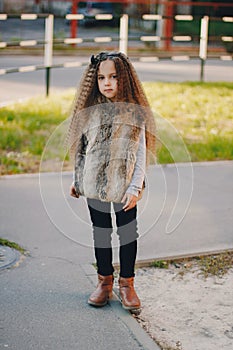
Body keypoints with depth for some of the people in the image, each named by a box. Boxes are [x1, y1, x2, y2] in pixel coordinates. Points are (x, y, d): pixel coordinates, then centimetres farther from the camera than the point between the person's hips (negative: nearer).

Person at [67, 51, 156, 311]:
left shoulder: (135, 113, -6)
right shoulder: (89, 112, -1)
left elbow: (141, 153, -5)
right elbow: (81, 149, 9)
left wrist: (135, 187, -11)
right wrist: (77, 180, 12)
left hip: (124, 187, -2)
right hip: (94, 185, 2)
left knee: (128, 234, 7)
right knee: (100, 232, 13)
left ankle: (127, 284, 22)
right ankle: (104, 281, 27)